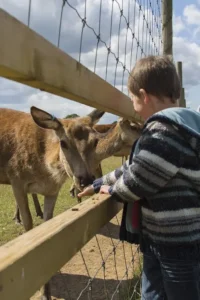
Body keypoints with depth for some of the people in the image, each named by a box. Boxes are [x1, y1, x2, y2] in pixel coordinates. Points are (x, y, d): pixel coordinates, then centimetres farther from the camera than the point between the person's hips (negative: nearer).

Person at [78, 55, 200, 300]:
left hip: (179, 246, -10)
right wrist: (97, 184, 20)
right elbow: (134, 167, 16)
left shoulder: (165, 131, -24)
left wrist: (111, 189, 1)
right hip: (162, 239, 10)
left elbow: (136, 180, -21)